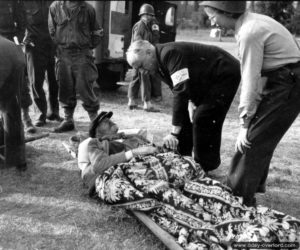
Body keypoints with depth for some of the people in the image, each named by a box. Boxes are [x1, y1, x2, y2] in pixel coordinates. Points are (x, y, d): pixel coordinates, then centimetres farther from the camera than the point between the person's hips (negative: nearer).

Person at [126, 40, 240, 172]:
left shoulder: (170, 54, -29)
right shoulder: (160, 62, 1)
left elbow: (181, 91, -36)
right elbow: (179, 88, 9)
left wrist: (174, 132, -37)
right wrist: (191, 102, -10)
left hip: (226, 74, -10)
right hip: (207, 80, 10)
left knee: (202, 119, -15)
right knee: (186, 115, 8)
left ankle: (205, 168, -1)